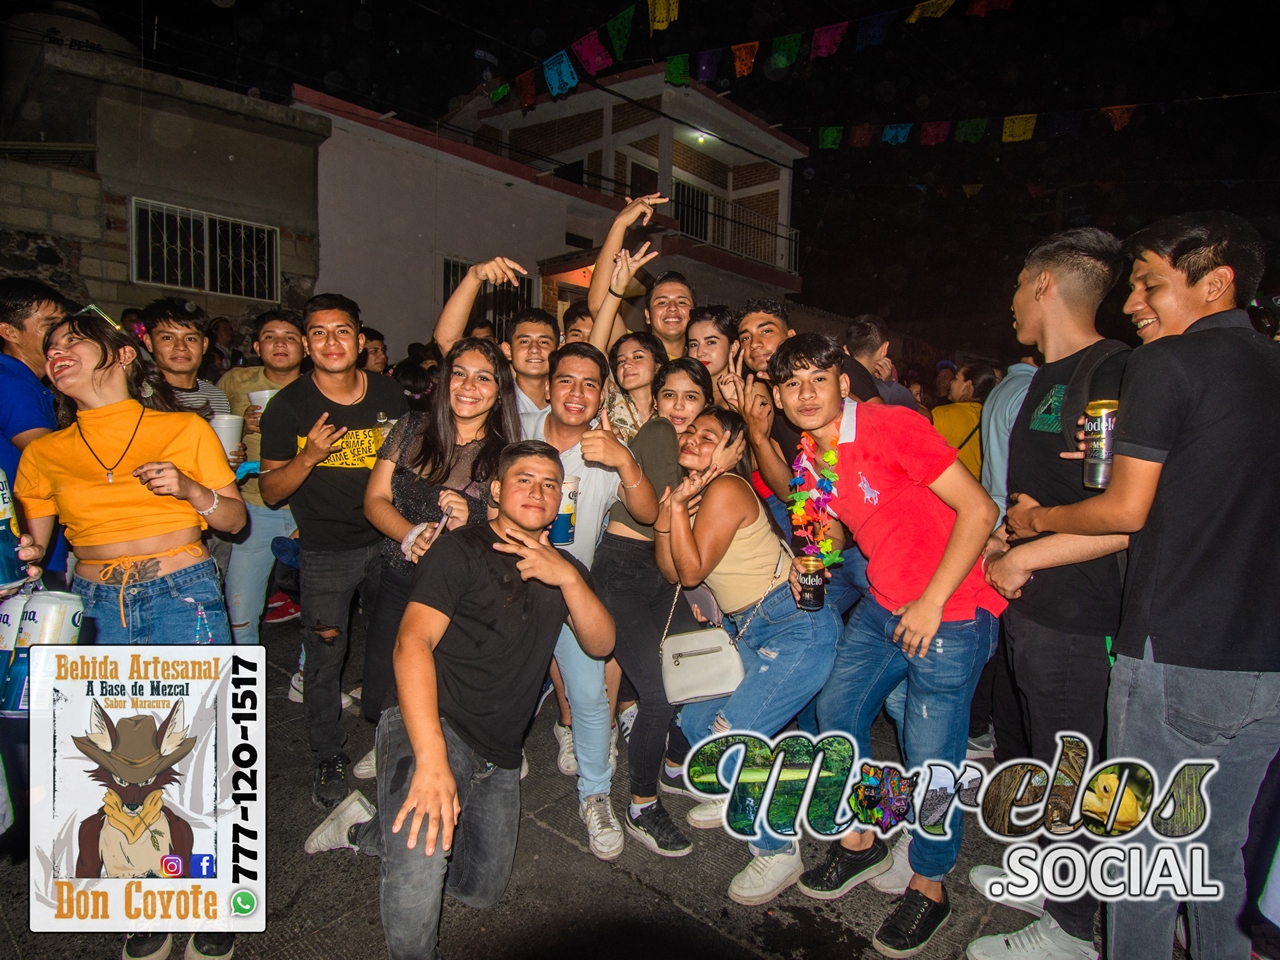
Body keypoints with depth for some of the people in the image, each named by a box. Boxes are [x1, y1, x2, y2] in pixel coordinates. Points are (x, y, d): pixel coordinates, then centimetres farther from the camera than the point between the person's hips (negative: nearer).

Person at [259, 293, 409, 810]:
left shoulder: (389, 394, 0)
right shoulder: (288, 406, -8)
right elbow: (270, 492, -6)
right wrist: (308, 457, -23)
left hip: (386, 540, 3)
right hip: (325, 551, -2)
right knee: (325, 657, 3)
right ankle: (329, 759, 24)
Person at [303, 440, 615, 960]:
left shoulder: (563, 568, 13)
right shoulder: (461, 549, -7)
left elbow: (601, 644, 0)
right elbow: (413, 642, -20)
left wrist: (568, 578, -19)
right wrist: (431, 759, -32)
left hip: (498, 755, 7)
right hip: (437, 726, -7)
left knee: (481, 890, 17)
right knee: (420, 869, -31)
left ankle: (367, 829, 34)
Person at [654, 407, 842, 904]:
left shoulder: (725, 489, -17)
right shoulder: (695, 491, 10)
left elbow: (692, 570, -17)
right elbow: (671, 570, 3)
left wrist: (679, 505, -19)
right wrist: (668, 504, -5)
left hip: (800, 626, -9)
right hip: (752, 630, 9)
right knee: (696, 719, 11)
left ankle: (778, 852, 8)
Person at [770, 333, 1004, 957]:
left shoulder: (890, 426, -20)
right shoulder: (811, 457, 3)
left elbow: (979, 509, -21)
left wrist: (932, 603, -19)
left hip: (951, 611, -8)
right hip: (882, 606, 8)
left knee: (929, 759, -1)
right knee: (835, 715, 13)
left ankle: (929, 887, 26)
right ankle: (861, 843, 37)